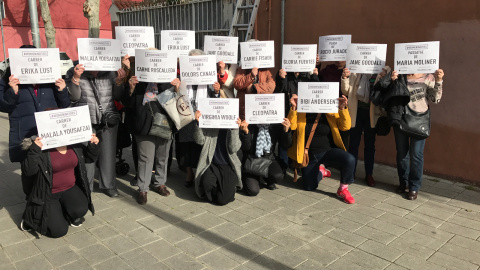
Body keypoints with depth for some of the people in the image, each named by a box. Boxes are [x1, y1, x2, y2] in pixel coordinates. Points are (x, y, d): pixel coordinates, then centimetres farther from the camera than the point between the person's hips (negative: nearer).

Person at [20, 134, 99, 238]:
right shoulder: (42, 146, -18)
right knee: (59, 231, -9)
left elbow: (89, 158, 10)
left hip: (70, 189, 4)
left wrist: (94, 145, -9)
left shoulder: (75, 144, -3)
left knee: (80, 210, -27)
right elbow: (28, 171, -25)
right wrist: (34, 150, -38)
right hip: (48, 194, -4)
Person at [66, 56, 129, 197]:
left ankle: (108, 185, 26)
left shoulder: (110, 73, 1)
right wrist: (76, 78, -20)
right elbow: (74, 97, -8)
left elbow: (118, 97, 4)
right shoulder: (73, 72, -2)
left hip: (108, 122, 2)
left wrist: (119, 81, -12)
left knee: (108, 155, 9)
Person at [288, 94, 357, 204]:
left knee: (350, 160, -30)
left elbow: (346, 126, -9)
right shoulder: (300, 111, -3)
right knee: (309, 186, 5)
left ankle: (343, 189, -4)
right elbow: (292, 126, -16)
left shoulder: (330, 112, -2)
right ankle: (320, 171, 40)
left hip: (328, 151, 0)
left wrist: (342, 108, -22)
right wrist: (293, 108, -27)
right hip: (310, 155, 1)